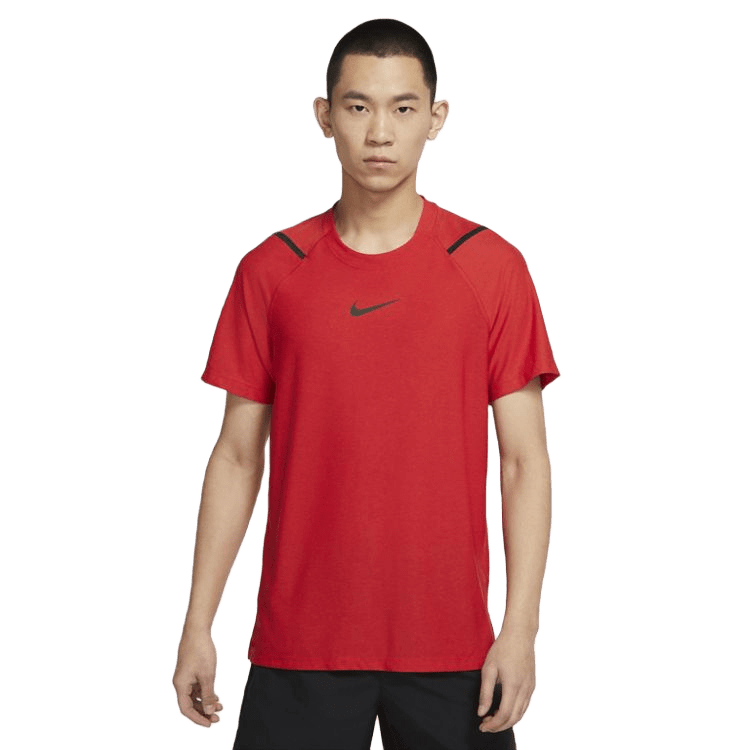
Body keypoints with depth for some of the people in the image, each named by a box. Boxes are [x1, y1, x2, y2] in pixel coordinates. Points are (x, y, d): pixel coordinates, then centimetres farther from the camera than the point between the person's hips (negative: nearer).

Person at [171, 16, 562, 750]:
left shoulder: (493, 267, 0)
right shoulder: (269, 271, 3)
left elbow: (524, 460, -1)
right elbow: (237, 455, 6)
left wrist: (521, 626, -9)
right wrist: (197, 625, 3)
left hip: (450, 642, 0)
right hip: (300, 644, 1)